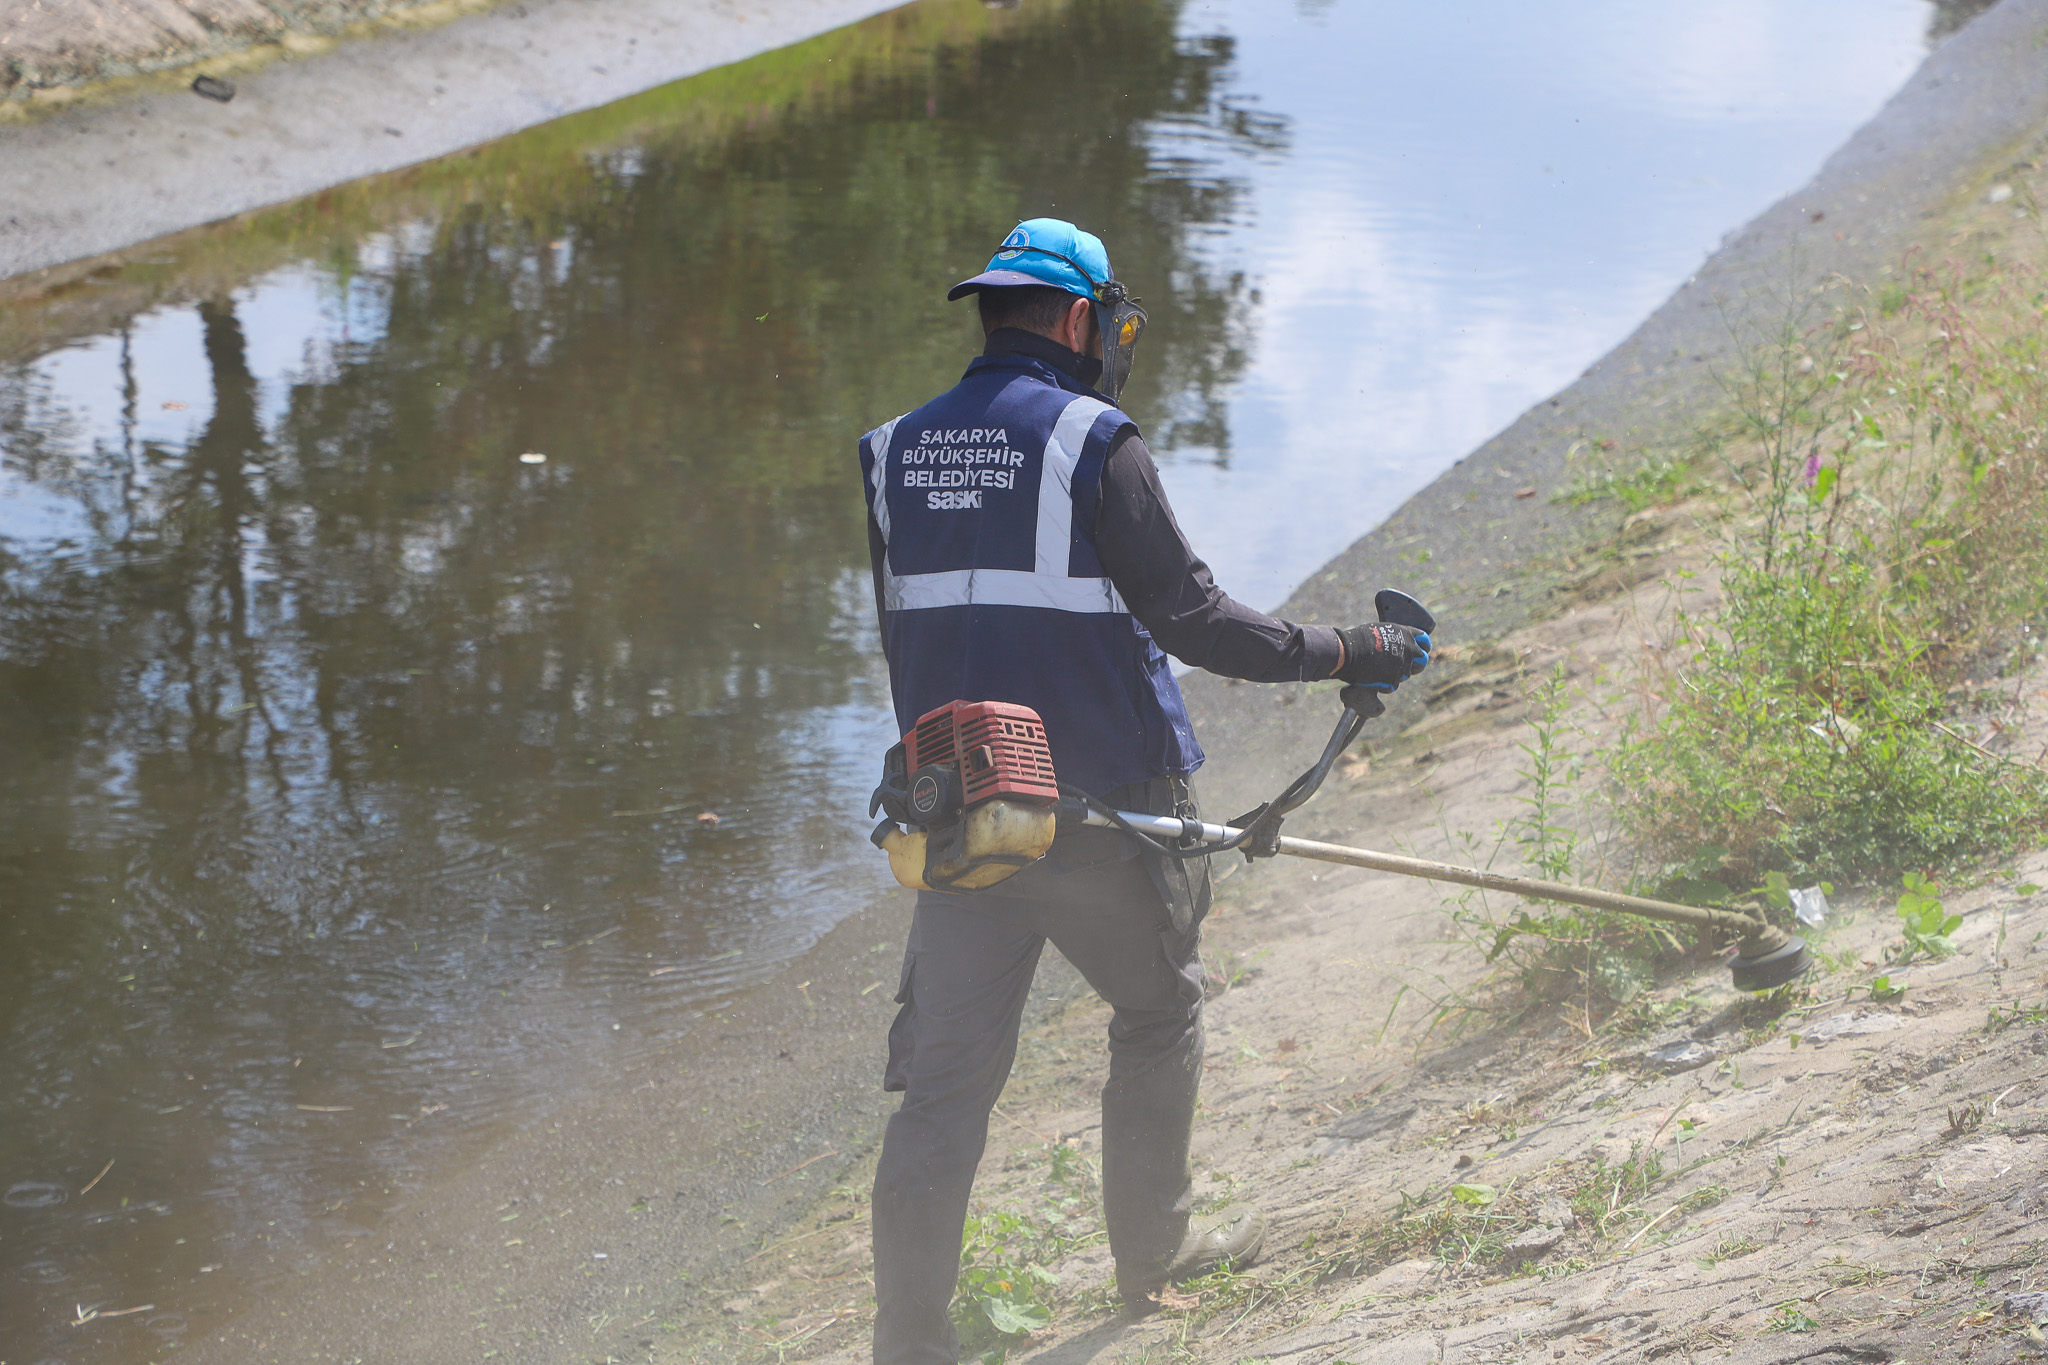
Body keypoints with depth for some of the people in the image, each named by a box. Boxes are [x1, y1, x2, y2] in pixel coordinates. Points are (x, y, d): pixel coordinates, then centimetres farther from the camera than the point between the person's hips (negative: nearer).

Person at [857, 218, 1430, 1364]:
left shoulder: (899, 453, 8)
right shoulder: (1095, 443, -10)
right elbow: (1188, 615, -13)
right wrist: (1345, 654, -3)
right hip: (1104, 808, -5)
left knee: (947, 1068, 4)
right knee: (1161, 1010, 19)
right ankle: (1156, 1251, 29)